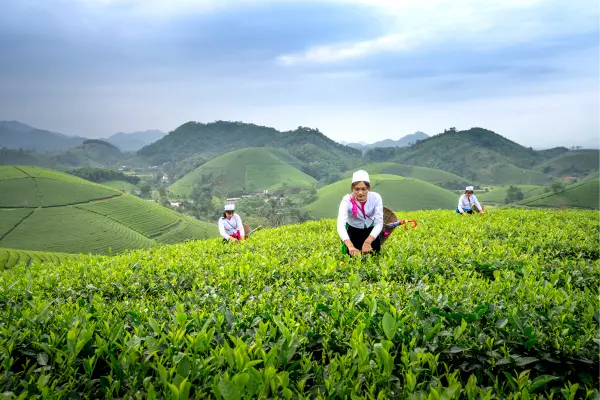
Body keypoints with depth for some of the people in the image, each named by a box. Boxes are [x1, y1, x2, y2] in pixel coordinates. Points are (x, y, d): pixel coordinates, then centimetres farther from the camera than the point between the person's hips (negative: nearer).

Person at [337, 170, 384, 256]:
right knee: (351, 254, -15)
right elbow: (340, 225, -43)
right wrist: (350, 246, -59)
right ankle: (345, 245, 19)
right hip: (352, 229, -1)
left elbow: (379, 223, -30)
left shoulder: (376, 198, -27)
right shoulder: (347, 200, -31)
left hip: (370, 229, 1)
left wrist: (367, 242, -47)